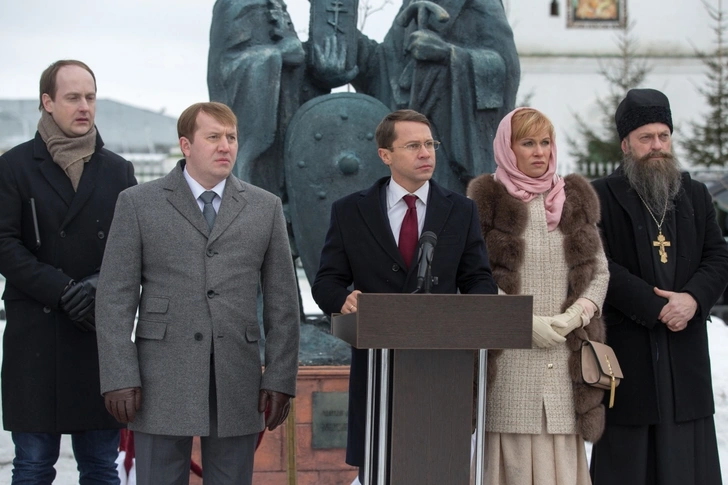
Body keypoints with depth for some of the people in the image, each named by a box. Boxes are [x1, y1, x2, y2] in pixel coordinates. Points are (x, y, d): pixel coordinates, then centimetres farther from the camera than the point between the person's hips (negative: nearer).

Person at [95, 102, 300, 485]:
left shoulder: (265, 208, 10)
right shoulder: (138, 204, 4)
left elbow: (282, 302, 9)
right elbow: (115, 298, 0)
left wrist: (280, 379, 2)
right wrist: (119, 377, -8)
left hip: (236, 383, 2)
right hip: (163, 380, -2)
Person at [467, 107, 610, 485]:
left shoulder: (575, 199, 15)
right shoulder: (488, 200, 3)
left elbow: (598, 269, 13)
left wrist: (576, 313, -5)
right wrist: (524, 321, -12)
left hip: (565, 351, 3)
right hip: (508, 356, -3)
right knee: (513, 454, -7)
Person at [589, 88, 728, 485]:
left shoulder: (695, 195, 15)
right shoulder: (601, 198, -1)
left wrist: (693, 299, -10)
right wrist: (656, 308, -14)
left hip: (686, 350, 4)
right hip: (626, 346, -4)